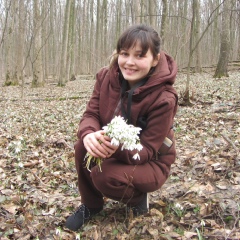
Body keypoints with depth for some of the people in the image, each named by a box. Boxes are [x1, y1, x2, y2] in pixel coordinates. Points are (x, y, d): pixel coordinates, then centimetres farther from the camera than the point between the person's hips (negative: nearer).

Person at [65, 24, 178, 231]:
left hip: (150, 163, -5)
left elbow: (147, 150, -26)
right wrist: (89, 135, -39)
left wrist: (117, 148, -48)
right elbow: (91, 114, -13)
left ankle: (138, 197, 5)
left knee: (105, 176, -32)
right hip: (113, 146, 5)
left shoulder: (163, 98, -29)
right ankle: (90, 204, 3)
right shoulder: (107, 77, -13)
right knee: (83, 147, -24)